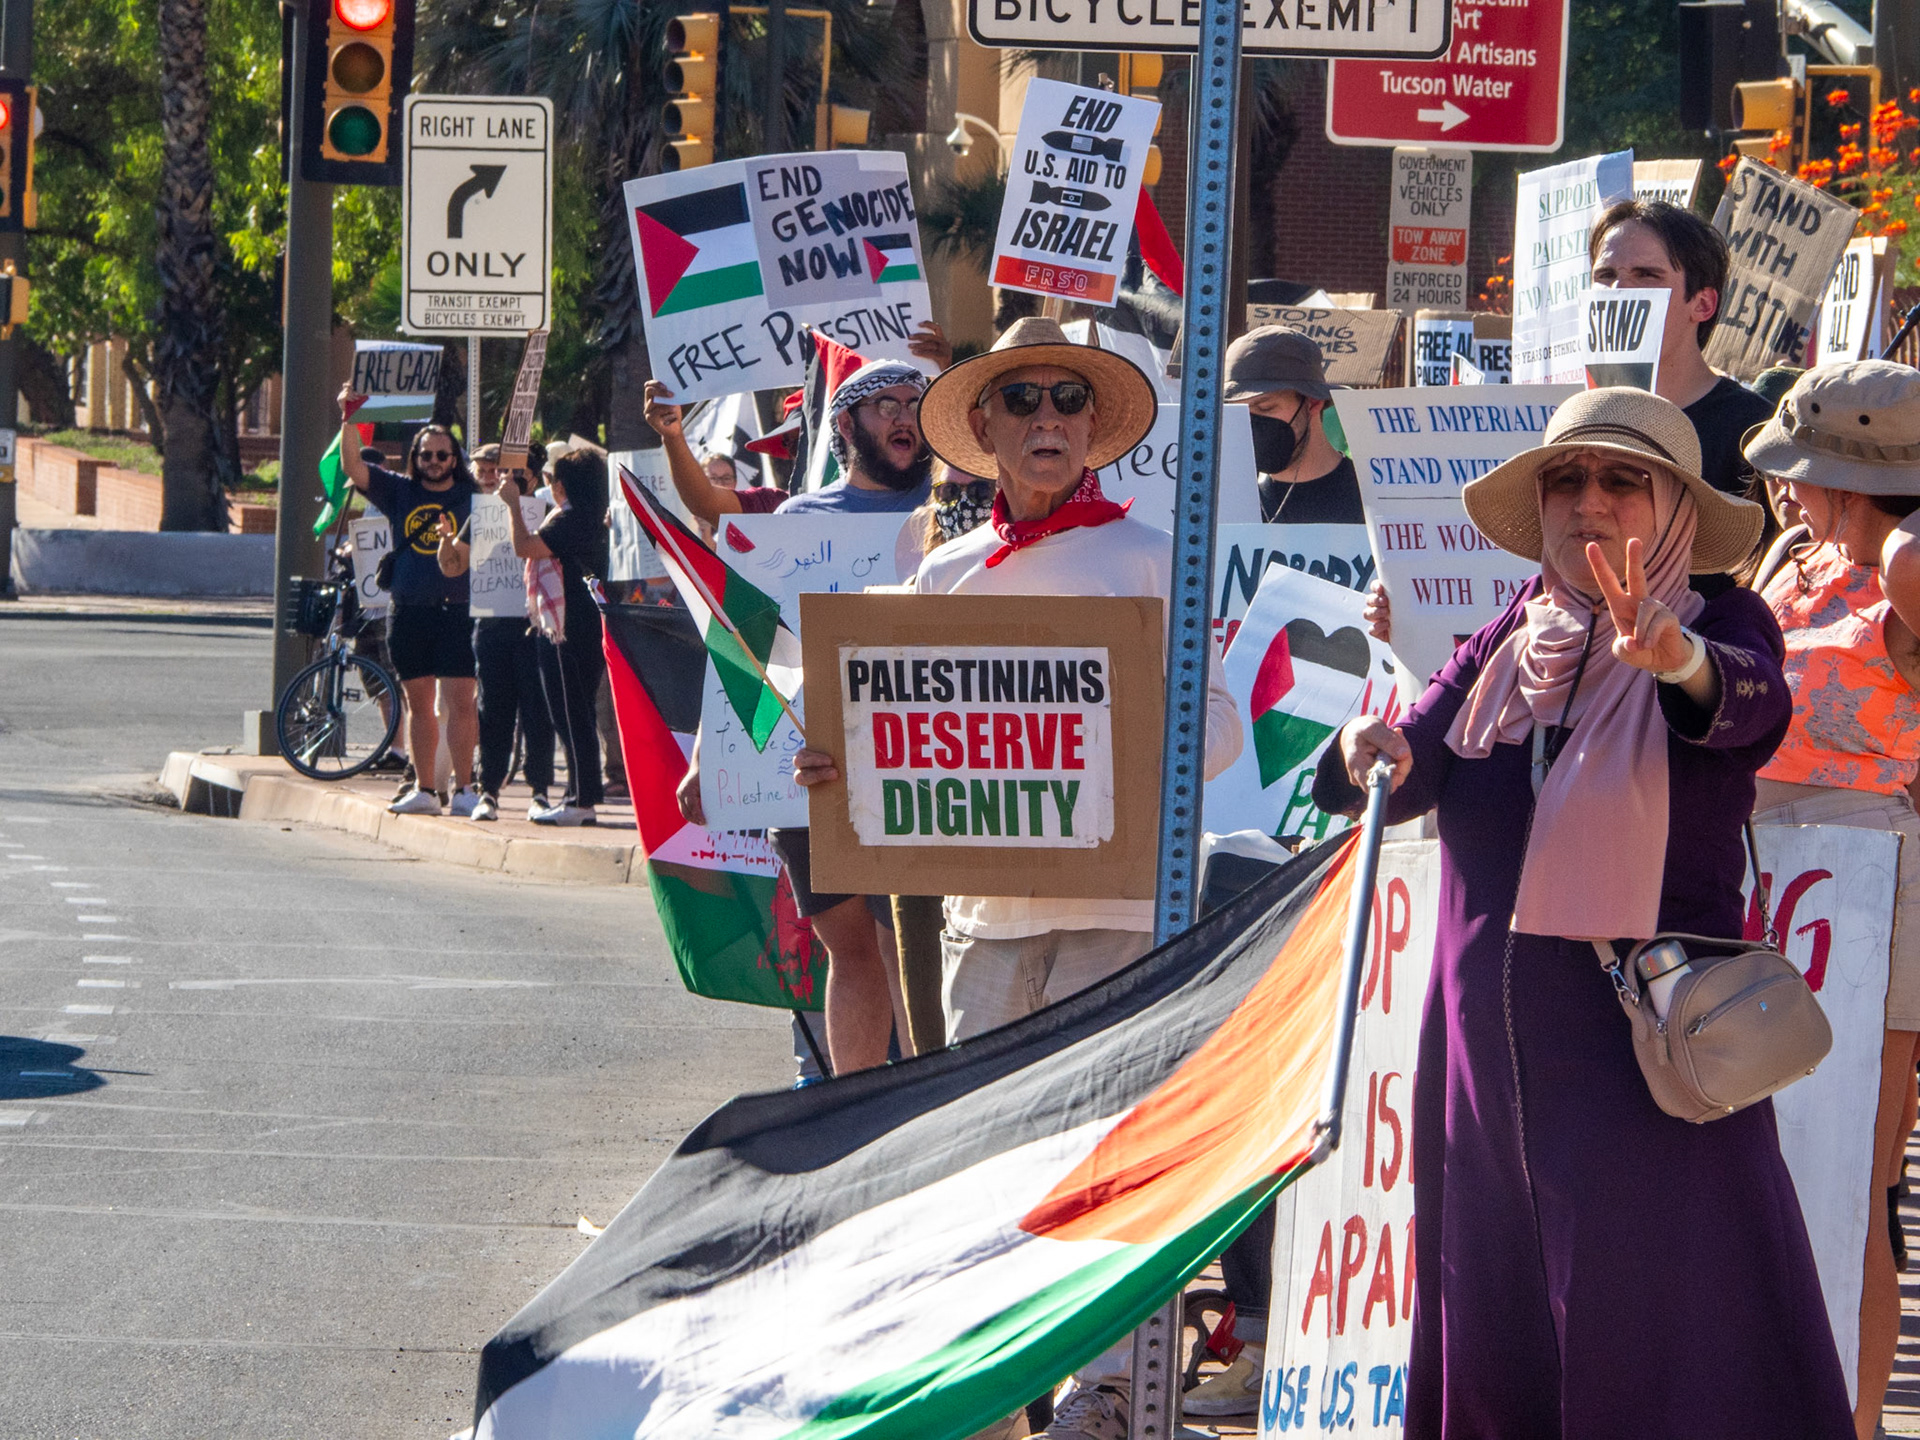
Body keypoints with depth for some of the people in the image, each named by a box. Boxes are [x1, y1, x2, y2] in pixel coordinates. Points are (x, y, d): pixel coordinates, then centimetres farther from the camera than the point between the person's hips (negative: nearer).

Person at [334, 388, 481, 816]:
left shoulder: (470, 498, 5)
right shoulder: (399, 493, 11)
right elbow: (354, 468, 3)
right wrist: (348, 419, -7)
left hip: (455, 612, -3)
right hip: (408, 614, 3)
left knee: (461, 703, -9)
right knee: (418, 704, 9)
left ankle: (463, 789, -5)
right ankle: (423, 790, 15)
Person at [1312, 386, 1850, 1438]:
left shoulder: (1721, 630, 1)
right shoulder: (1500, 650, 16)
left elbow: (1752, 707, -22)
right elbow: (1415, 772, 4)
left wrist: (1678, 661, -45)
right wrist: (1377, 755, -20)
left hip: (1646, 1040, -5)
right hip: (1486, 1037, 5)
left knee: (1667, 1325, -11)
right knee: (1493, 1332, 7)